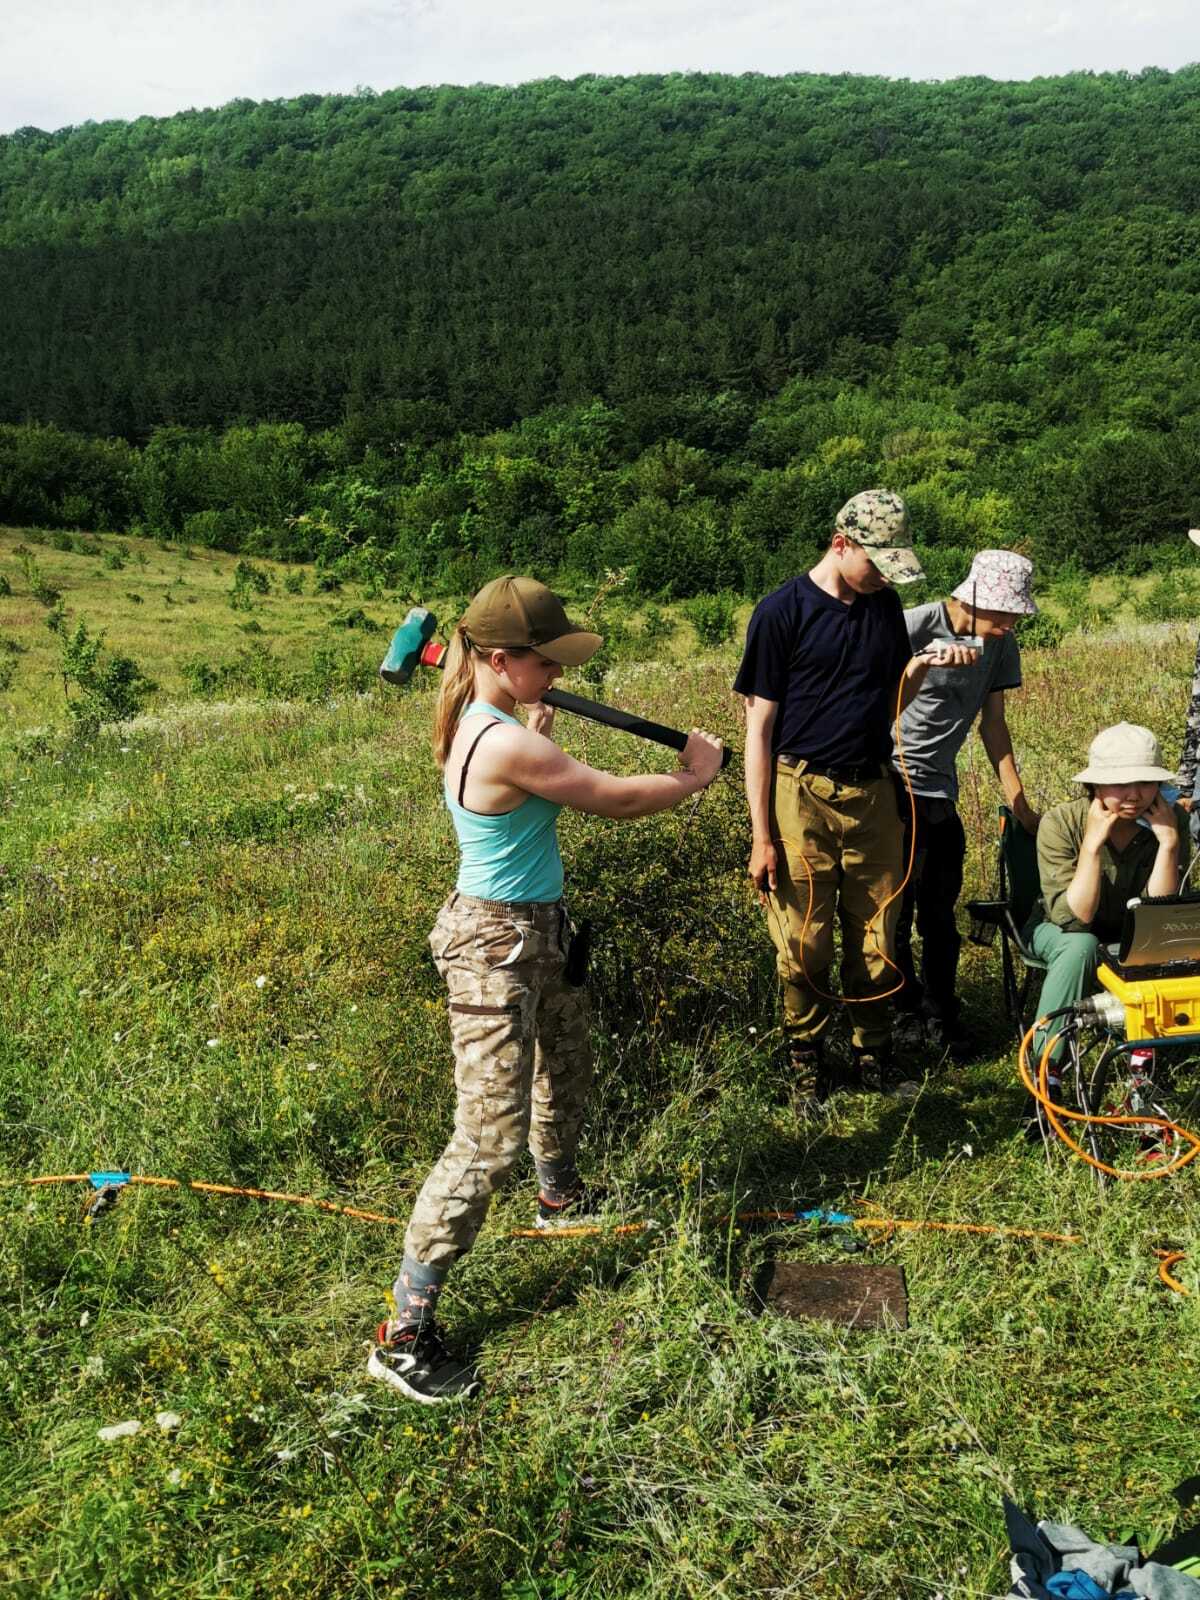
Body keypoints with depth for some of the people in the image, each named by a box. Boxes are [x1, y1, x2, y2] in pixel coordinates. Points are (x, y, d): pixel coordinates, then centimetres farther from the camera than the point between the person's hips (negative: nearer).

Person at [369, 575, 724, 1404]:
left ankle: (561, 1197, 57)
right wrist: (694, 776, -2)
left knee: (567, 1069, 30)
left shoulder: (478, 726, 3)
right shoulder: (509, 745, -27)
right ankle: (405, 1333, 4)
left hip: (535, 933, 10)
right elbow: (614, 799, -19)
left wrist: (540, 732, 9)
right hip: (497, 947, -10)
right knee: (490, 1139, -6)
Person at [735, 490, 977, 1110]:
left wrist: (921, 665, -4)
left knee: (877, 941, 10)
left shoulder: (884, 605, 9)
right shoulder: (783, 611, -7)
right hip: (802, 797, -4)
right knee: (804, 947, 3)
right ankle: (806, 1061, 23)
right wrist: (762, 836, -9)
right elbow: (759, 728, -6)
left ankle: (873, 1057, 28)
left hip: (873, 795, 5)